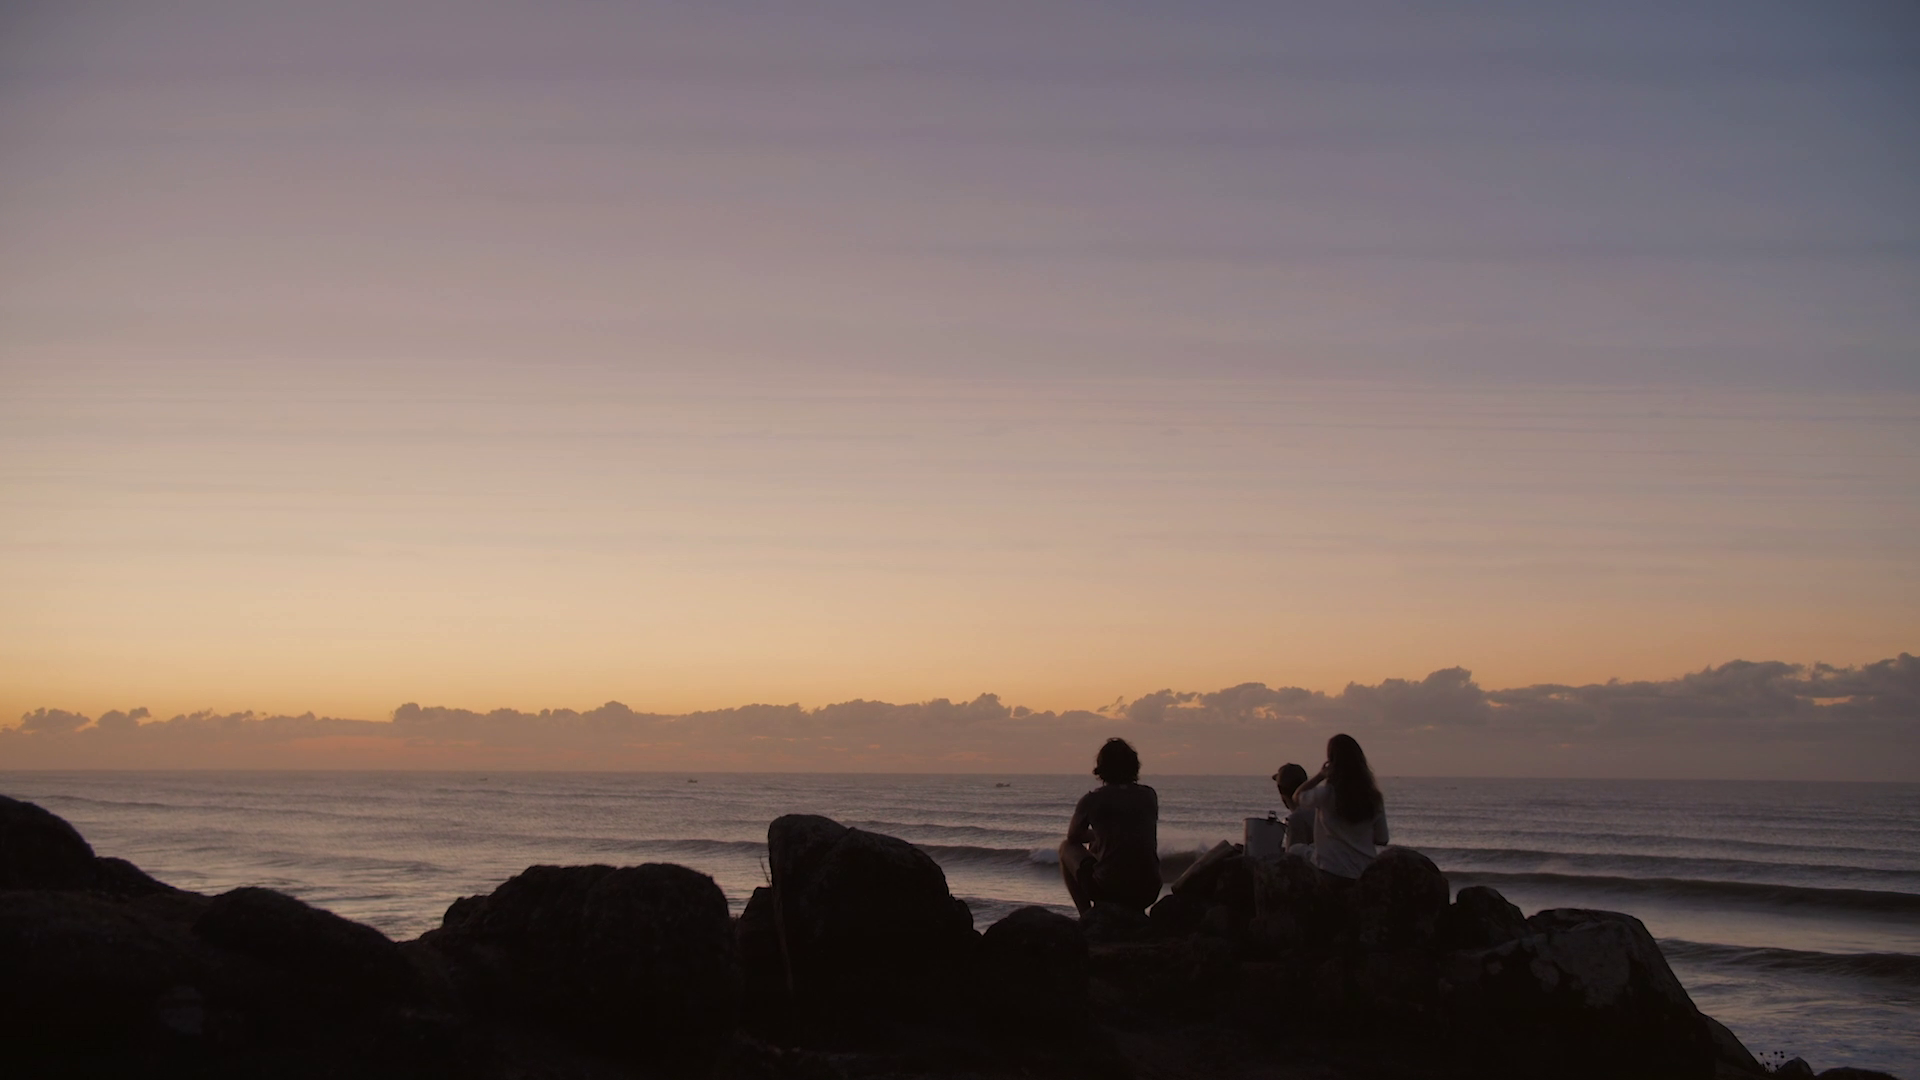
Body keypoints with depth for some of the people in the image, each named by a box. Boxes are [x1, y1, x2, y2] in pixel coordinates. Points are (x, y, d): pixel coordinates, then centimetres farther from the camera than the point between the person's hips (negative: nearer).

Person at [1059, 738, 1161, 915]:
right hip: (1148, 892, 5)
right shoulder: (1149, 795, 7)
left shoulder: (1093, 799, -3)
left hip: (1107, 890, -5)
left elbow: (1073, 836, 16)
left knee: (1067, 847, 21)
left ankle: (1087, 915, 11)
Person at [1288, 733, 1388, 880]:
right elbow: (1381, 840, 7)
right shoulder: (1373, 797, 0)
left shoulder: (1327, 792, -12)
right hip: (1364, 873, 4)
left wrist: (1320, 775, 6)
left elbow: (1297, 797, 7)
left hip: (1330, 870, -4)